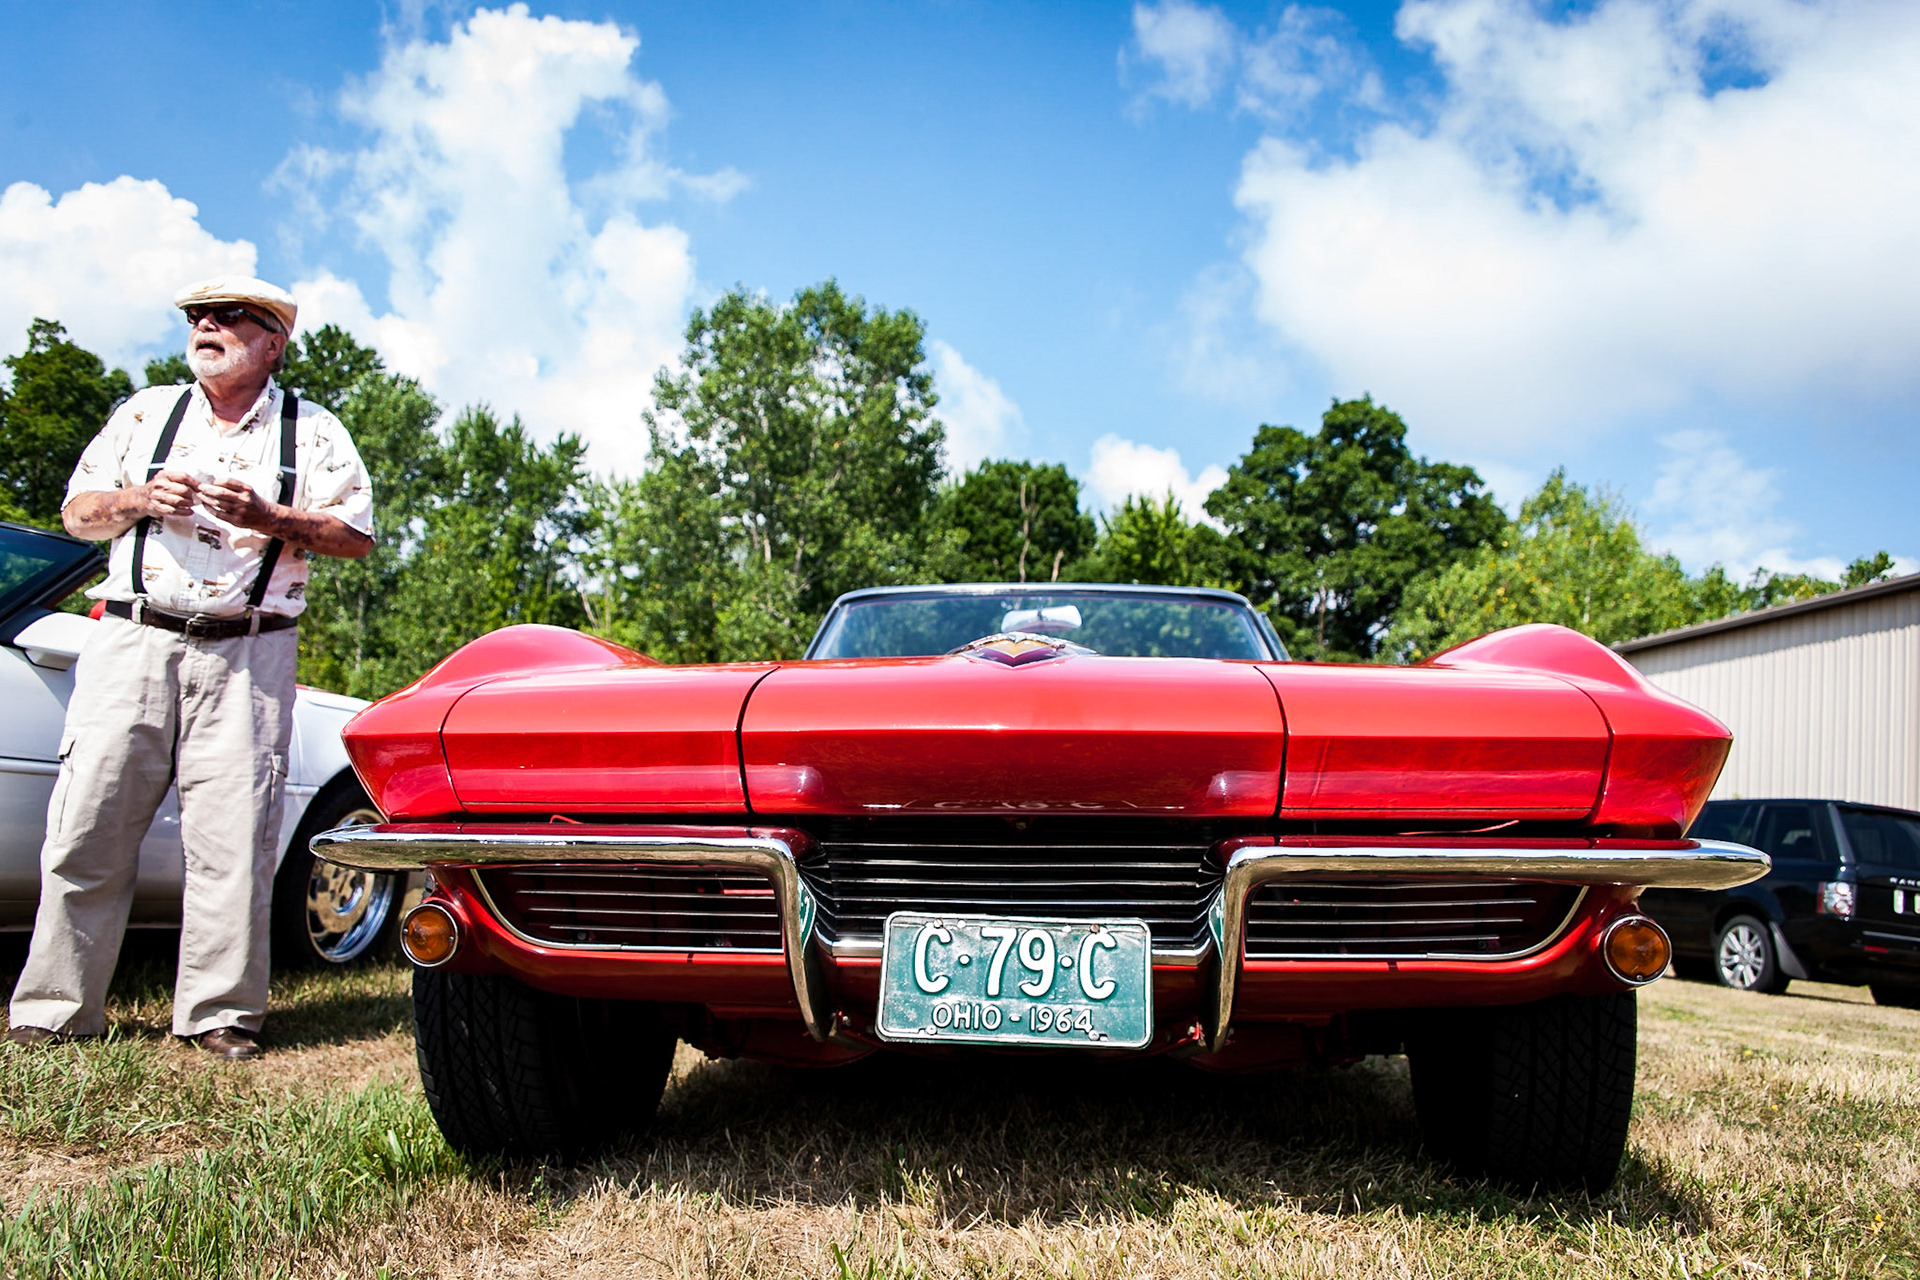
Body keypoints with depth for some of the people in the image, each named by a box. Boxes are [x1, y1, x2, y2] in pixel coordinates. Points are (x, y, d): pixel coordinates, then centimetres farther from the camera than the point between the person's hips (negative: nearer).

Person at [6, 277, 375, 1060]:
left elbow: (358, 534, 2)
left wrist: (269, 518, -12)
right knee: (90, 825, 0)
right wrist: (139, 500, -3)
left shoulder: (313, 431, 10)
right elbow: (77, 513, 17)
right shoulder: (145, 413, 17)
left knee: (232, 836, -4)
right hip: (133, 642, 2)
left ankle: (221, 1012, 5)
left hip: (249, 657, -2)